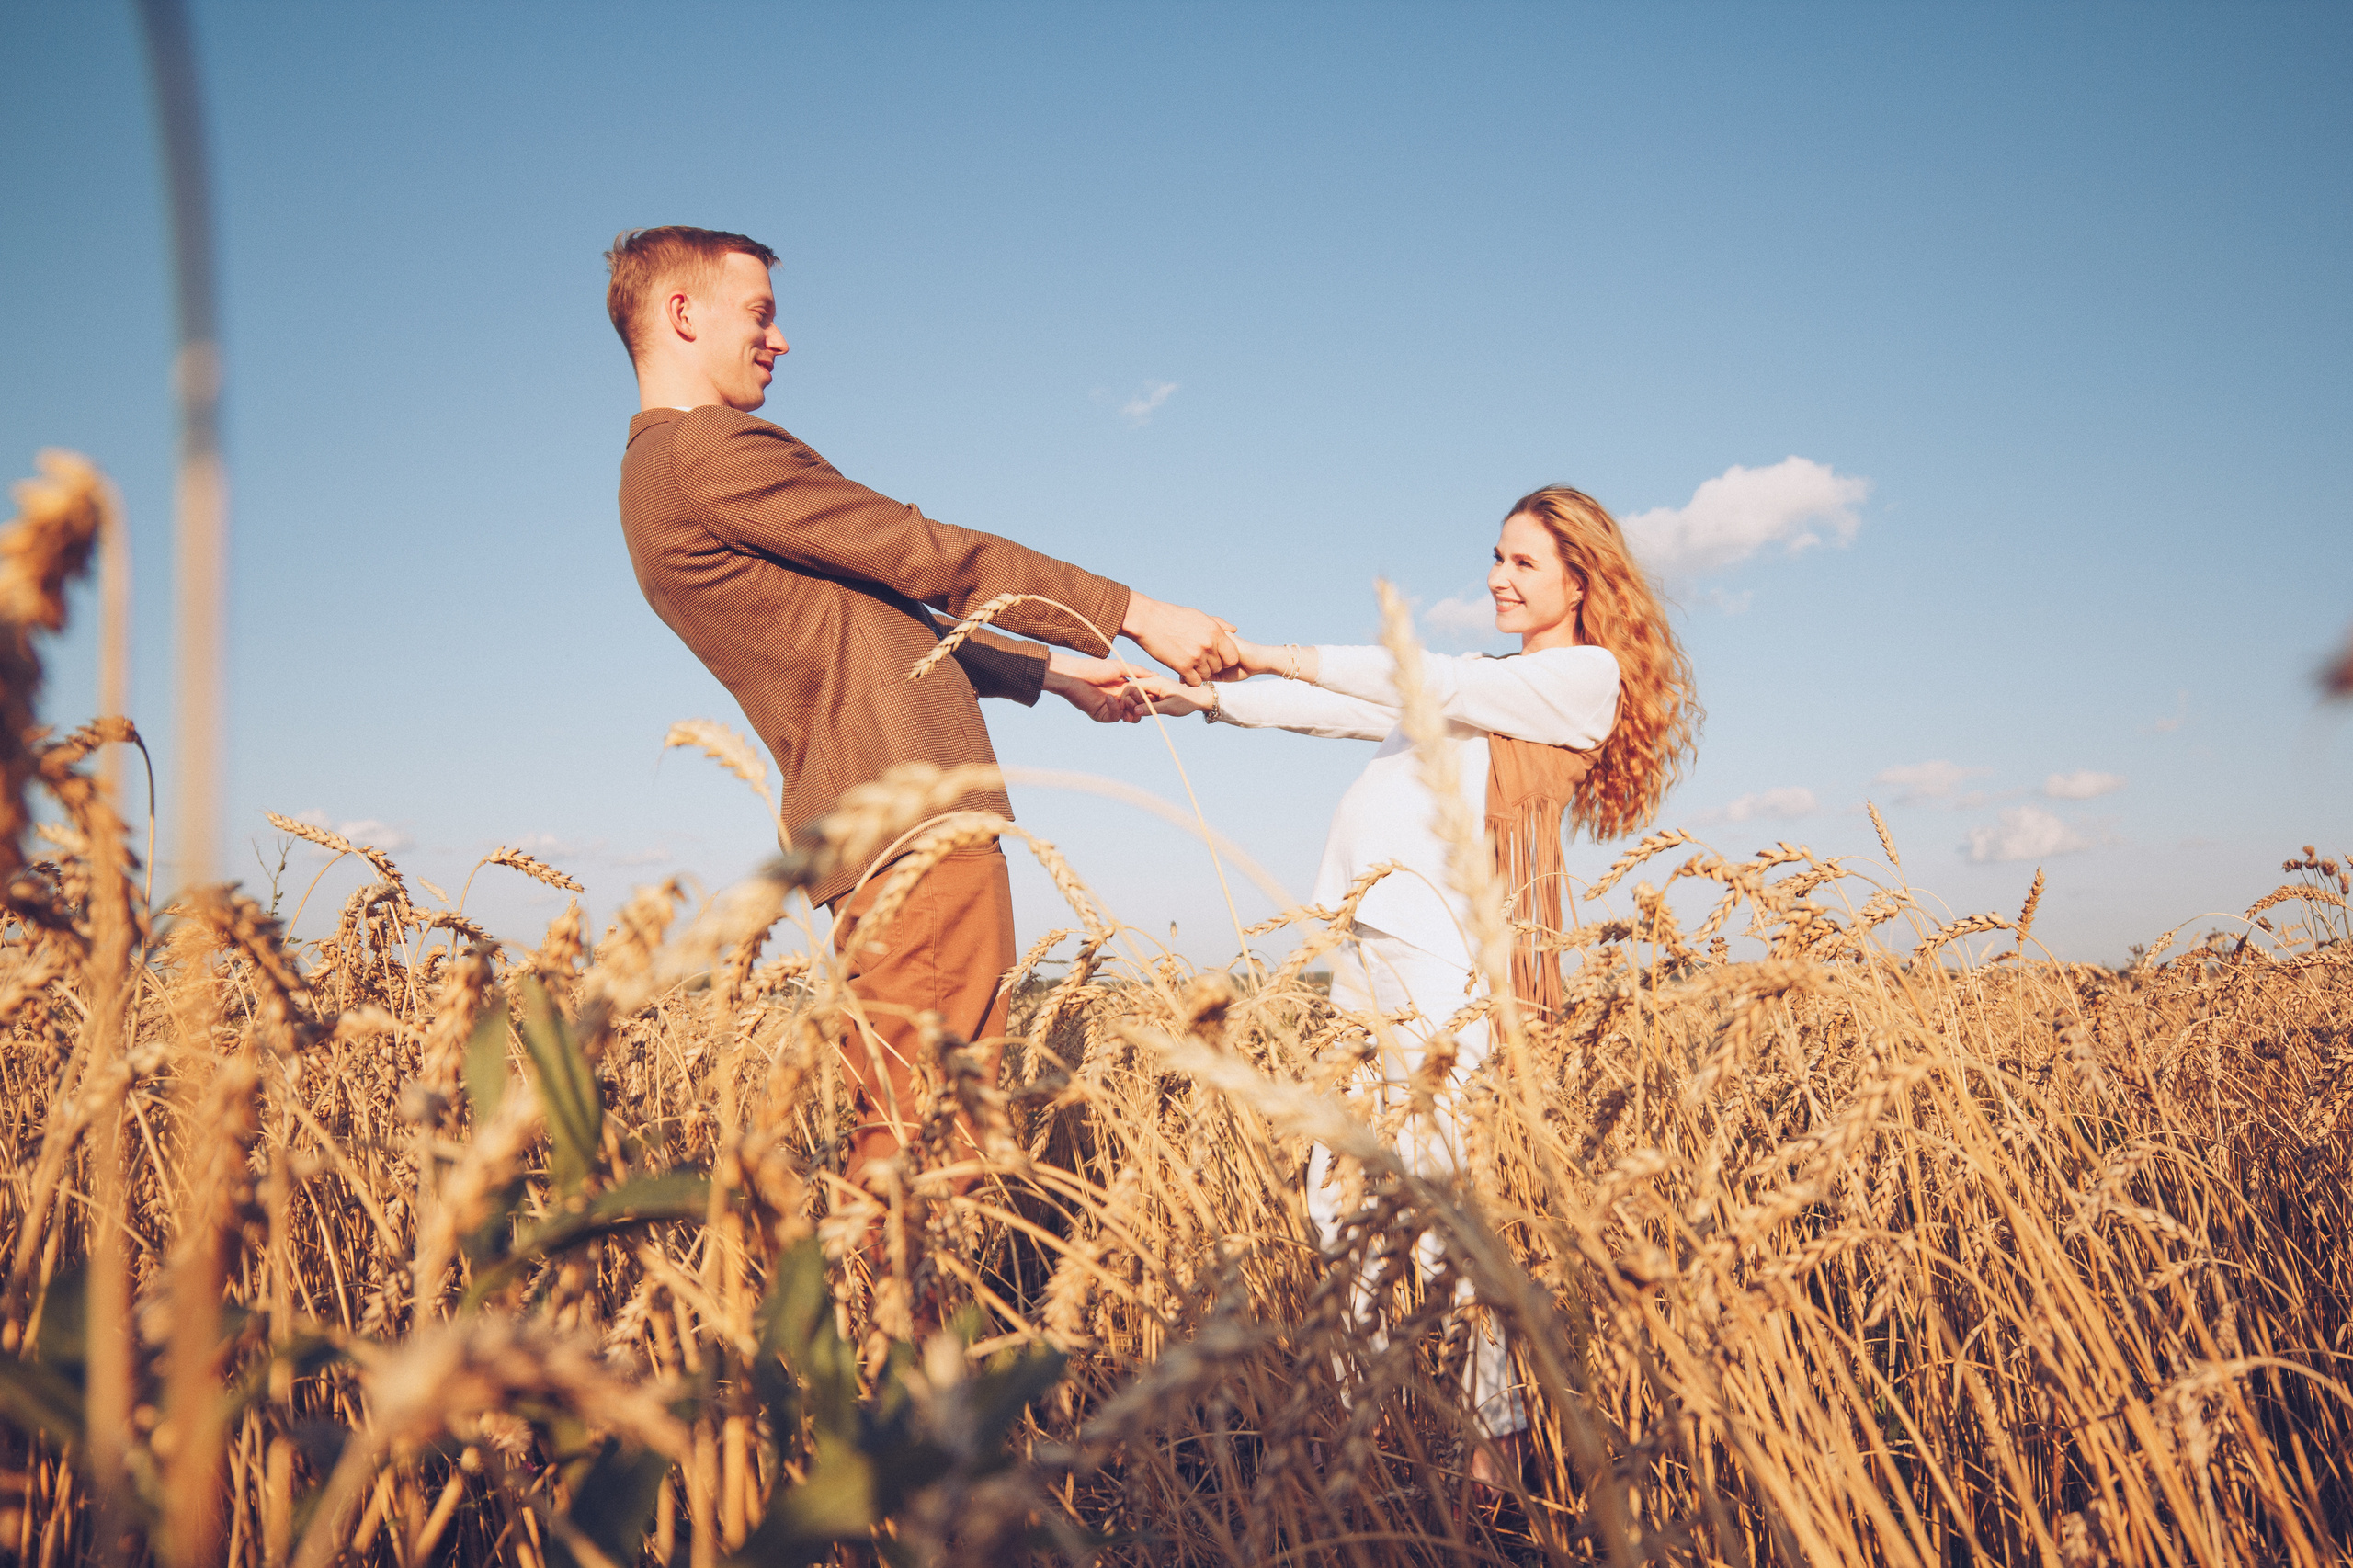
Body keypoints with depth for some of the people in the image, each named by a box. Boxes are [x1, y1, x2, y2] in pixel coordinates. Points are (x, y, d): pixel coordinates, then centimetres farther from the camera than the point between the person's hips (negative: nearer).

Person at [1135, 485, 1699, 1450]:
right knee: (1338, 1190, 4)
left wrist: (1274, 657, -3)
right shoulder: (1482, 681, 28)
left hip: (1445, 943, -8)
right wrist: (1210, 699, 13)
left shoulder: (1588, 675, 4)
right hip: (1369, 935, 8)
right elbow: (1350, 711, 22)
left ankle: (1503, 1419, -2)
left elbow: (1428, 686, -6)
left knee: (1439, 1184, -11)